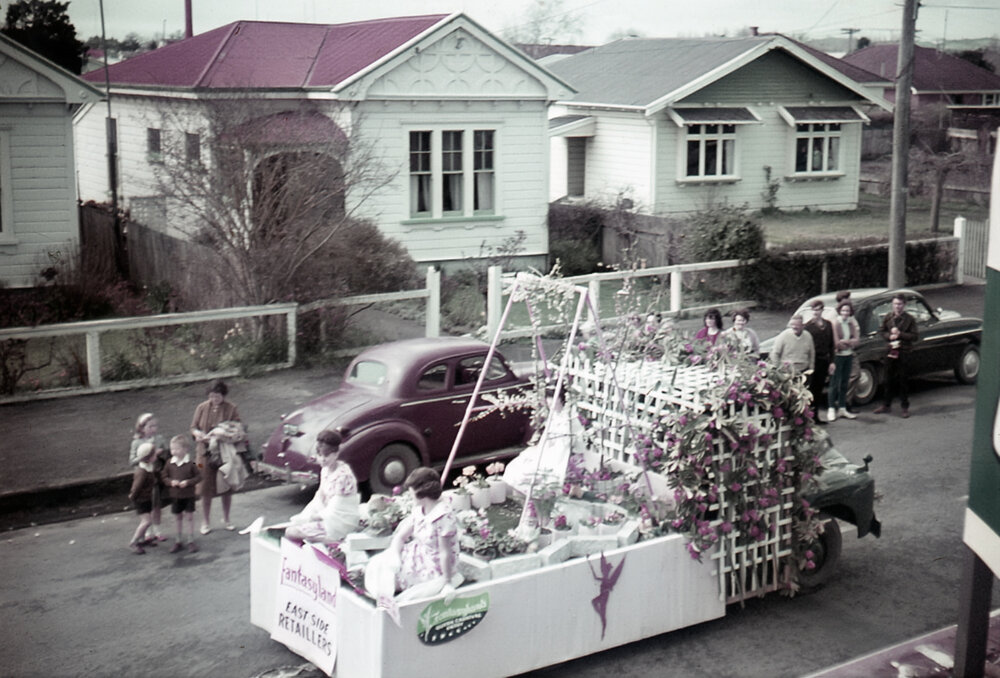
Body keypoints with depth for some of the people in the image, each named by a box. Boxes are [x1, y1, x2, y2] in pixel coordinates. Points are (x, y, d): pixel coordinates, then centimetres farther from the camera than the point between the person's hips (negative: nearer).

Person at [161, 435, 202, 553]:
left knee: (189, 517, 5)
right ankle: (179, 541, 26)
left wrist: (188, 482, -20)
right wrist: (171, 482, -16)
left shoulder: (190, 463, -13)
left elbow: (198, 476, -7)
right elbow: (164, 476, 3)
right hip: (175, 495, 3)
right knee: (178, 518, 14)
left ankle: (191, 541, 16)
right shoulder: (169, 463, -5)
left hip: (188, 495, -3)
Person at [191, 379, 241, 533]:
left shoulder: (231, 409, -3)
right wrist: (201, 435, -18)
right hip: (206, 451, 0)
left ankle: (226, 519, 27)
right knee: (206, 488, 4)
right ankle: (206, 522, 16)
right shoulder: (202, 408, 0)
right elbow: (193, 428, 5)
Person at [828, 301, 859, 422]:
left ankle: (842, 409, 17)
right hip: (838, 356, -6)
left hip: (849, 356, 6)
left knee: (845, 383, 11)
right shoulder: (835, 324, -10)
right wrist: (850, 342, -6)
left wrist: (844, 342, -16)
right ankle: (831, 410, 0)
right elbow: (836, 343, -16)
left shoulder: (852, 325, 9)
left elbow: (855, 341, 1)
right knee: (835, 383, -4)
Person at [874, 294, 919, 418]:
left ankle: (905, 407, 12)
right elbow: (882, 331, 10)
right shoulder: (888, 318, 5)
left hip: (904, 353, -3)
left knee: (903, 380, 3)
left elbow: (915, 336, -7)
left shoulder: (909, 319, -5)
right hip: (890, 351, 3)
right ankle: (887, 405, 22)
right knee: (889, 380, 11)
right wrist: (889, 336, -9)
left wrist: (900, 334, -17)